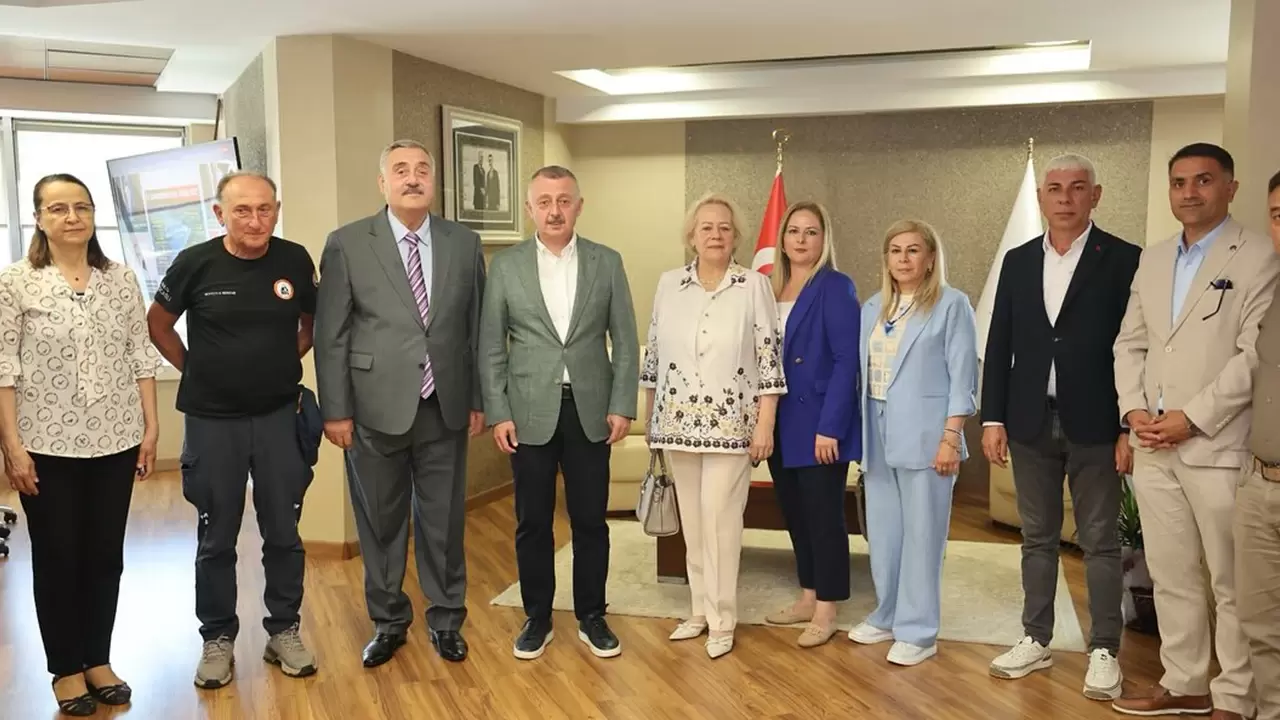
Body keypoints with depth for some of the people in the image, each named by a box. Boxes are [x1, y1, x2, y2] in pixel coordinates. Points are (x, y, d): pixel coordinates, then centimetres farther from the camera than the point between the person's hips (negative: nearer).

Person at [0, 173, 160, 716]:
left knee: (106, 555, 11)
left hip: (114, 442, 3)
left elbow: (141, 357, 6)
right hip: (47, 445, -2)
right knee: (57, 557, 9)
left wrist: (151, 428, 3)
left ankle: (98, 660, 27)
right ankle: (66, 669, 24)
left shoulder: (122, 280, 4)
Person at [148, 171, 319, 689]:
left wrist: (283, 364, 5)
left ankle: (284, 631, 26)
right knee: (216, 539, 11)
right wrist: (195, 370, 3)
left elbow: (312, 323, 13)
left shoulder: (295, 260, -6)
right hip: (212, 421, -1)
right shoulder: (195, 263, -10)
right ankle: (217, 638, 26)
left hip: (279, 417, 1)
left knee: (283, 533, 10)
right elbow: (158, 324, 6)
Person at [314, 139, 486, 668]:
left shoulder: (464, 244, 4)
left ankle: (445, 619, 29)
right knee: (381, 522, 12)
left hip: (445, 408, 2)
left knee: (444, 519, 11)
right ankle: (388, 621, 30)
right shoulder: (347, 244, -3)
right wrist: (335, 410, -6)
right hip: (376, 408, -1)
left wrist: (478, 400, 6)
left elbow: (476, 327, 7)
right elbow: (331, 334, -3)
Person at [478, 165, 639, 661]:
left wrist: (622, 406, -4)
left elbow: (625, 341, 3)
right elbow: (491, 347, 2)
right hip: (529, 413, 0)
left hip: (591, 411, 0)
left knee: (590, 521, 8)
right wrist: (497, 412, -4)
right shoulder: (505, 265, 2)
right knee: (533, 522, 8)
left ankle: (592, 617, 24)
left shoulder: (607, 262, 3)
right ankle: (537, 619, 24)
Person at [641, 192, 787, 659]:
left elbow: (768, 359, -5)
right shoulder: (669, 284, 5)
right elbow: (654, 354, 10)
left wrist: (765, 424, -9)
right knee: (692, 519, 11)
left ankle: (722, 619, 11)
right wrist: (649, 418, 10)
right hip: (679, 422, 3)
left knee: (719, 518, -4)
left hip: (730, 424, -3)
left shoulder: (755, 286, -4)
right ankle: (700, 610, 25)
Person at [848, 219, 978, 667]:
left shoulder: (951, 304, -4)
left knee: (921, 534, 0)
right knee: (882, 532, 12)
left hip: (924, 435, -6)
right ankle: (888, 616, 25)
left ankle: (918, 631, 9)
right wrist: (858, 432, 9)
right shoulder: (872, 308, 13)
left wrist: (951, 437, -14)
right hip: (877, 433, 6)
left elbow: (962, 376, -8)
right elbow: (862, 371, 13)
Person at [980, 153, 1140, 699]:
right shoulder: (1017, 261, 8)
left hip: (1095, 425, -3)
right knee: (1037, 539, 13)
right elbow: (999, 345, 7)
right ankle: (1036, 640, 25)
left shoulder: (1124, 260, -4)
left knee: (1100, 543, 6)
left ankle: (1104, 650, 17)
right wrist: (993, 419, 2)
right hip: (1031, 424, 4)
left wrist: (1130, 428, -10)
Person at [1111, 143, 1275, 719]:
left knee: (1233, 584, 4)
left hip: (1219, 448, -6)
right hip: (1153, 448, 6)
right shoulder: (1152, 258, 15)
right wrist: (1134, 409, -1)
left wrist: (1192, 418, -15)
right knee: (1170, 576, 13)